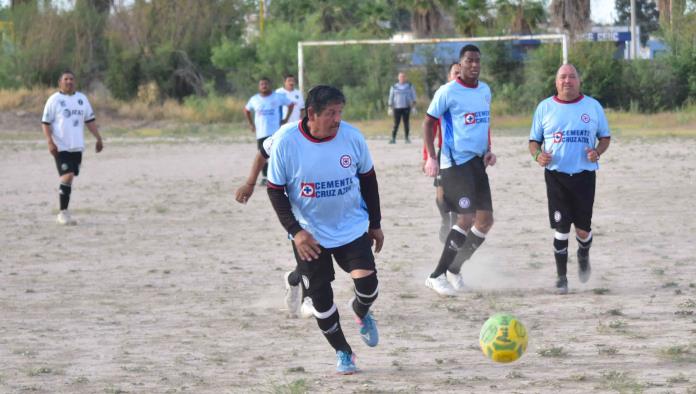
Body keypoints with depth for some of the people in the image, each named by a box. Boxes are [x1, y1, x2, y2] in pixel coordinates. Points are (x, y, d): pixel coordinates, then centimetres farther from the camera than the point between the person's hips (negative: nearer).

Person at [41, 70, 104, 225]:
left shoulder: (82, 99, 12)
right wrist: (50, 142, -16)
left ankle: (64, 213, 15)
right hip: (61, 147, -5)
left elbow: (90, 120, 18)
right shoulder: (54, 100, -3)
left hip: (77, 147, 5)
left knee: (69, 178, 8)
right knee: (67, 176, -15)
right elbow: (45, 123, -5)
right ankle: (63, 213, -10)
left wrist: (98, 139, 10)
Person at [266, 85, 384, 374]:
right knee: (320, 296, 1)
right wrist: (295, 231, -17)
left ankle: (361, 313, 24)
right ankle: (342, 352, 23)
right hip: (310, 235, -1)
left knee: (368, 284, -13)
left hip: (352, 228, 1)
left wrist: (375, 224, 7)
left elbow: (368, 179, 3)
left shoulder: (351, 136, -12)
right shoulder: (286, 143, -18)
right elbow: (275, 190, -9)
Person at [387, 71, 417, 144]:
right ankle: (393, 138, -6)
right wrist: (390, 107, 7)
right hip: (397, 107, 0)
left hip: (406, 107, 0)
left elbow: (413, 96, 11)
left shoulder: (409, 86, 8)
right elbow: (391, 97, 11)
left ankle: (406, 138, 5)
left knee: (406, 123, -1)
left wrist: (414, 105, 1)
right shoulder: (394, 87, 7)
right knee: (396, 124, -6)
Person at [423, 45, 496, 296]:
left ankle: (454, 270, 21)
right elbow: (428, 122, -4)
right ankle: (437, 276, -11)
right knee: (467, 218, -18)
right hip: (455, 162, -8)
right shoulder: (448, 92, -9)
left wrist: (488, 151, 10)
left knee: (486, 220, 7)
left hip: (477, 162, 8)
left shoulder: (485, 91, 11)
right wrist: (431, 158, -12)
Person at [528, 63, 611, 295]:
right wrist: (537, 155, -10)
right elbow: (534, 140, 12)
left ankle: (583, 256, 36)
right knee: (561, 228, -6)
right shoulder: (545, 108, 6)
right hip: (556, 175, 0)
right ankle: (561, 278, 5)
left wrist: (597, 152, -9)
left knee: (583, 229, 2)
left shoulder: (593, 106, 5)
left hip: (584, 175, 0)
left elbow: (605, 137, 13)